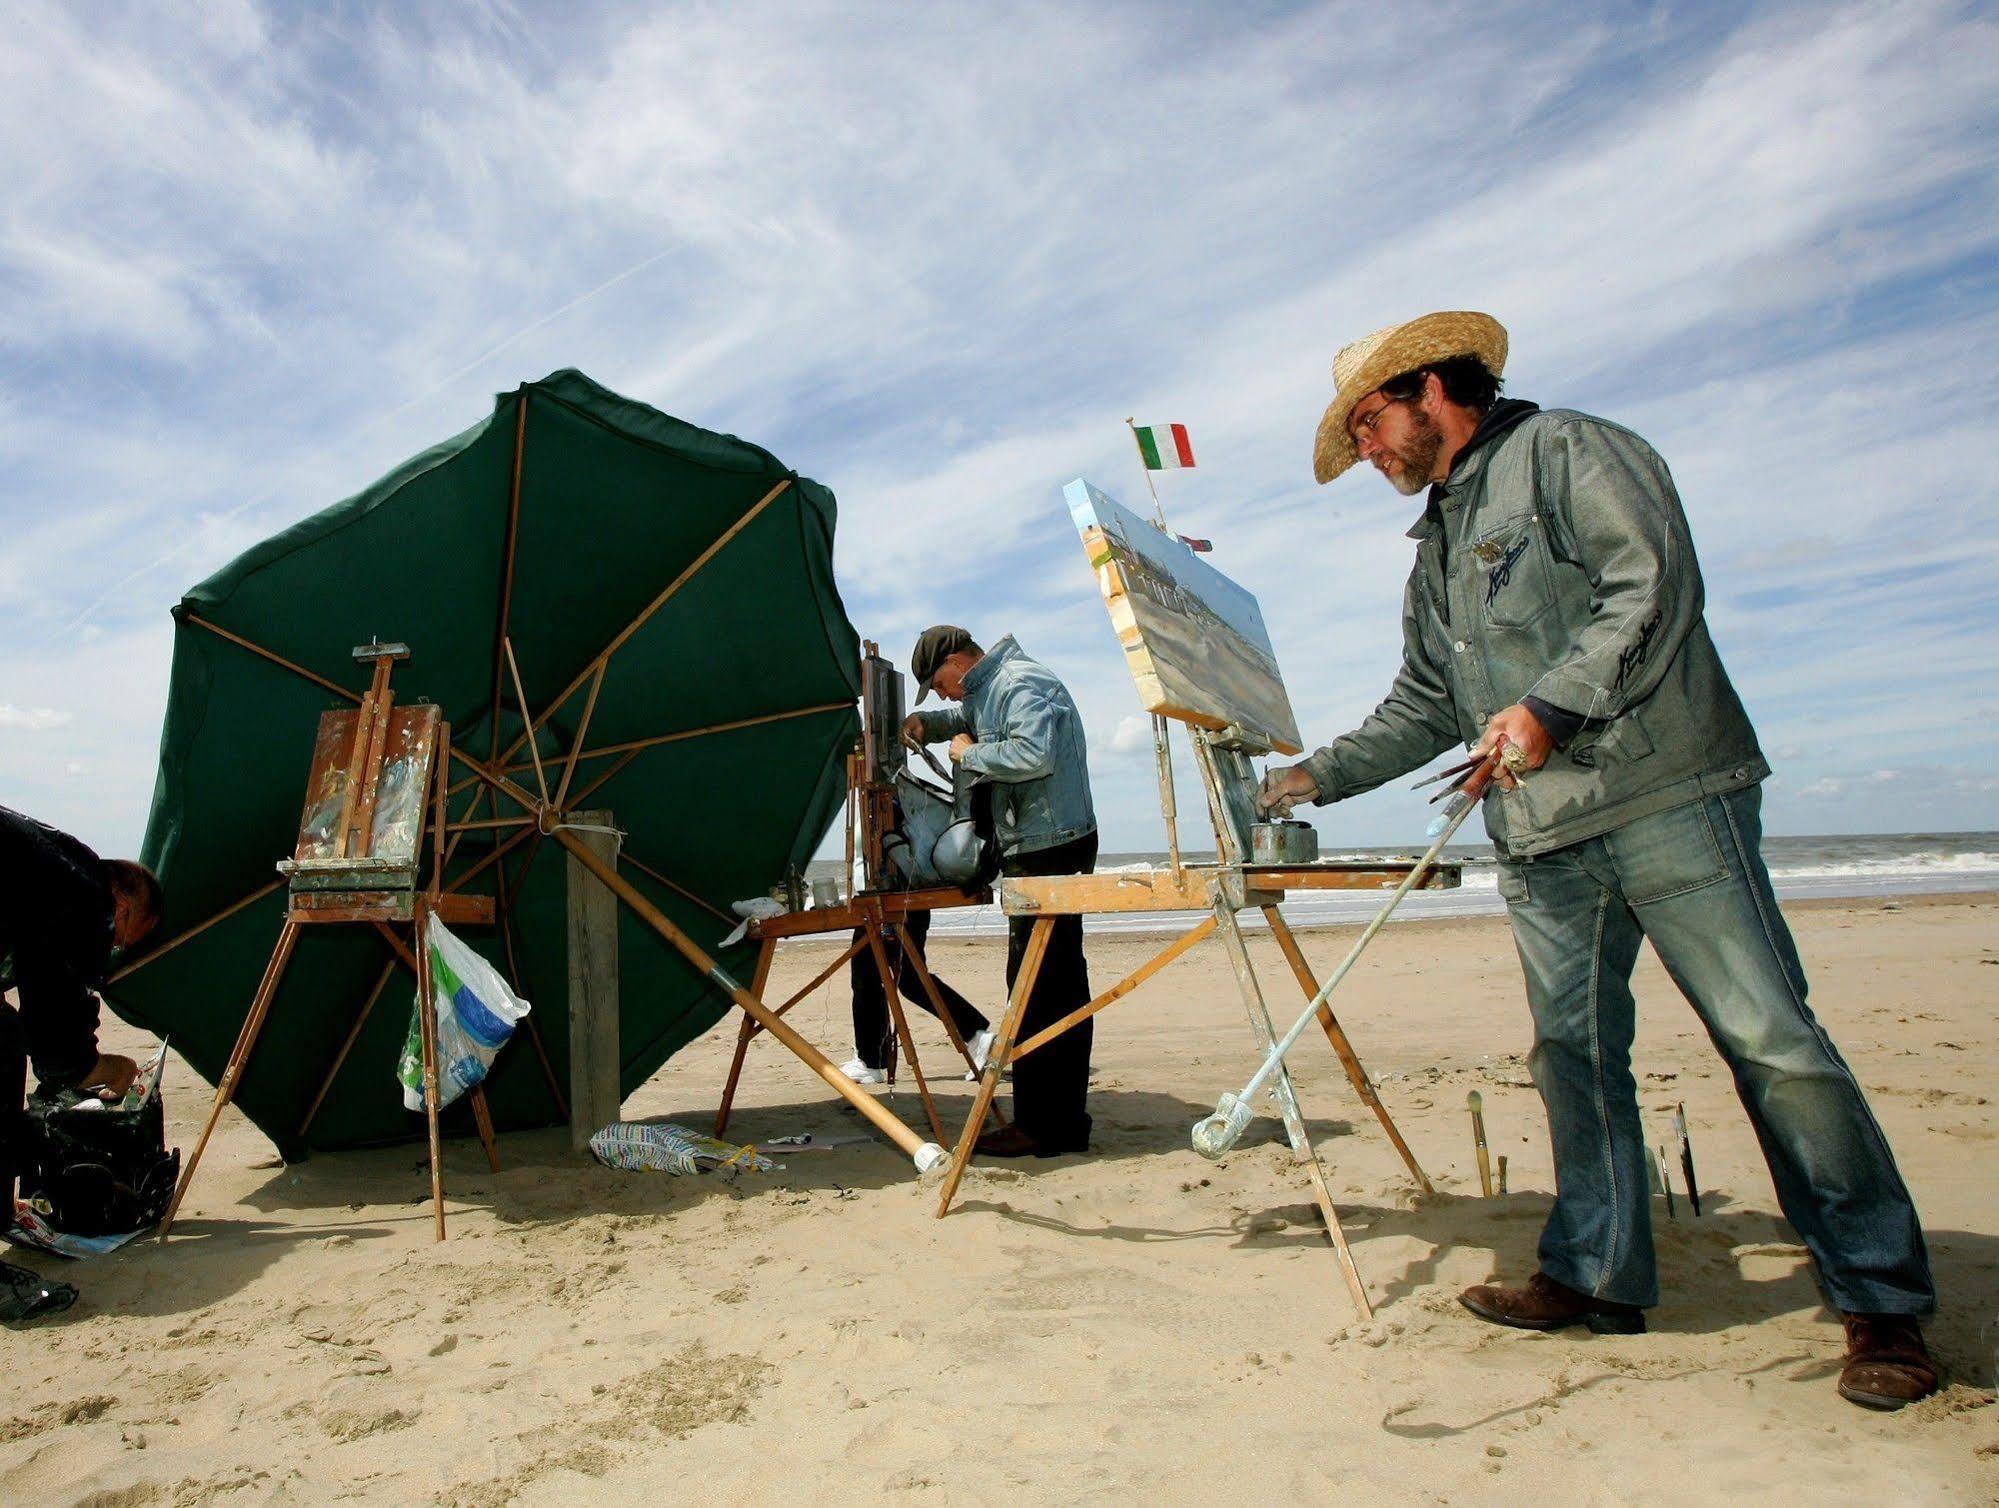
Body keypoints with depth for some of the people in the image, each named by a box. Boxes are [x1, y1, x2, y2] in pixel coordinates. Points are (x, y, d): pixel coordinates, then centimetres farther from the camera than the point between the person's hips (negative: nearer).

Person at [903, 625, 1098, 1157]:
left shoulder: (1022, 683, -13)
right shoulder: (990, 690, 19)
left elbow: (1034, 754, -29)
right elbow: (975, 723, 40)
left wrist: (969, 753, -14)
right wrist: (928, 724, 19)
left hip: (1049, 849, -11)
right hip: (1040, 849, 11)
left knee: (1036, 985, -8)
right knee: (1060, 983, 12)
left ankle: (1042, 1126, -3)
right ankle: (1064, 1121, 20)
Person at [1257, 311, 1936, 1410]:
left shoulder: (1569, 452, 1)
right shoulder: (1436, 548, 23)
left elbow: (1654, 586, -13)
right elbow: (1424, 707, 25)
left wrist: (1552, 708, -20)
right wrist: (1318, 775, 21)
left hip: (1664, 802, -7)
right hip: (1542, 840, 8)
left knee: (1768, 1038, -4)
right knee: (1574, 1053, 7)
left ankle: (1879, 1299, 7)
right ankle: (1597, 1275, 16)